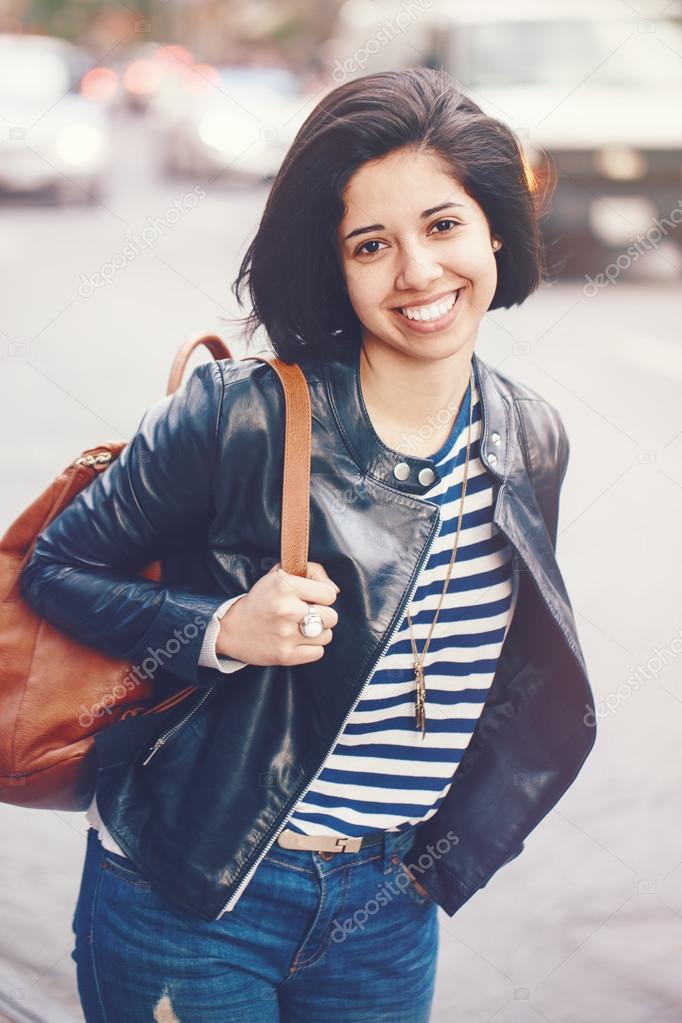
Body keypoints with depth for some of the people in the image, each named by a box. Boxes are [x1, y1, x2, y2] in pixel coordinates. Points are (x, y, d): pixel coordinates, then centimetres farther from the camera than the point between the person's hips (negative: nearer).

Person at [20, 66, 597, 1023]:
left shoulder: (532, 442, -1)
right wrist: (221, 630, -22)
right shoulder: (241, 418, -18)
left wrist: (438, 852, 13)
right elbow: (55, 569, -8)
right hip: (186, 899, -4)